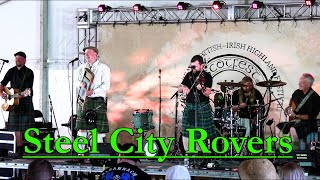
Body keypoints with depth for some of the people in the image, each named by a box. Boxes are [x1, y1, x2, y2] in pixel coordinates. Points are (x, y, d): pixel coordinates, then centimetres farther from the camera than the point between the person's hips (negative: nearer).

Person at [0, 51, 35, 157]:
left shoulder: (29, 73, -2)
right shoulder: (11, 71, 10)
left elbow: (29, 89, -11)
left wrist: (21, 95, -28)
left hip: (26, 102, -4)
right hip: (13, 103, 4)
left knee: (28, 126, -8)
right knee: (17, 127, 2)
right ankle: (19, 149, 6)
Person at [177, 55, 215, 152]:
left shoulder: (207, 76, -5)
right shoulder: (189, 75, 8)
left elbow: (207, 93, -16)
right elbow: (179, 89, 10)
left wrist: (202, 89, -37)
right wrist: (183, 87, -12)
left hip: (202, 108, -5)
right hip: (189, 107, 5)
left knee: (199, 135, -5)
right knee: (186, 134, 7)